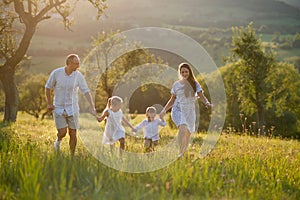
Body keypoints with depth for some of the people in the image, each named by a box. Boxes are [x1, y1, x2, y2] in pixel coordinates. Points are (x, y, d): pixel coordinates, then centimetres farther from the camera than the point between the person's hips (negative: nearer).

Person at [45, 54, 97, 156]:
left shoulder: (78, 75, -10)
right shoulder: (56, 73, -12)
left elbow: (86, 91, -12)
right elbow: (48, 87, 1)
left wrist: (92, 106, -23)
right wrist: (49, 103, -1)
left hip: (72, 109, 1)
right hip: (58, 108, -1)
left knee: (73, 134, 1)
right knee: (62, 132, -10)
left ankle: (72, 156, 18)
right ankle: (58, 141, 26)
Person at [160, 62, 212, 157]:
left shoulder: (195, 84, 4)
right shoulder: (176, 84, 6)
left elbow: (201, 96, -4)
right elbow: (172, 100, 14)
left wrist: (207, 102, -25)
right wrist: (164, 110, 4)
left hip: (190, 112, 2)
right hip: (178, 110, -2)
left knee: (187, 135, 8)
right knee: (183, 128, -29)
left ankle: (183, 153, 27)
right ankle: (180, 152, -29)